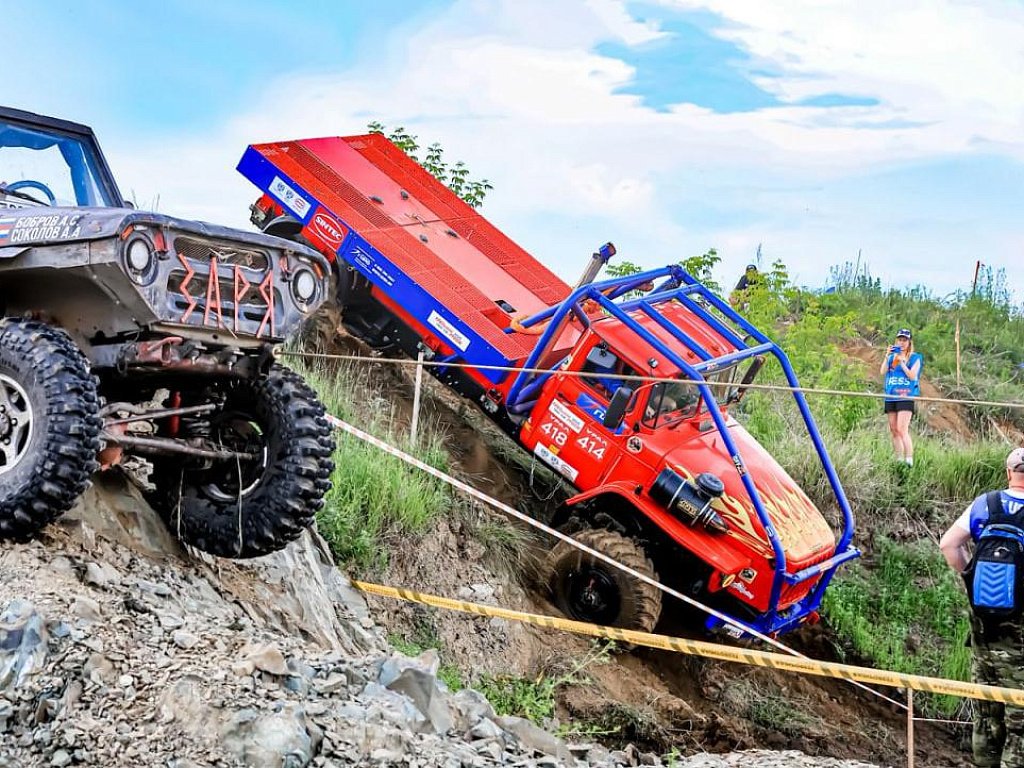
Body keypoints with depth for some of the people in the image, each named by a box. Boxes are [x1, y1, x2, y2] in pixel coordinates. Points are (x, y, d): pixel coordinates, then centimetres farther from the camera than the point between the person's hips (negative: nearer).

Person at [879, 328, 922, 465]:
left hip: (905, 397, -5)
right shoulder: (892, 356, 15)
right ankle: (899, 460, 12)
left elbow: (912, 376, -8)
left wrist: (901, 362, -13)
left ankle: (909, 460, -17)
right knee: (893, 431, 6)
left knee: (902, 429, -17)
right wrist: (887, 356, -6)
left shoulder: (914, 358, 3)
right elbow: (882, 372, 5)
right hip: (891, 397, 6)